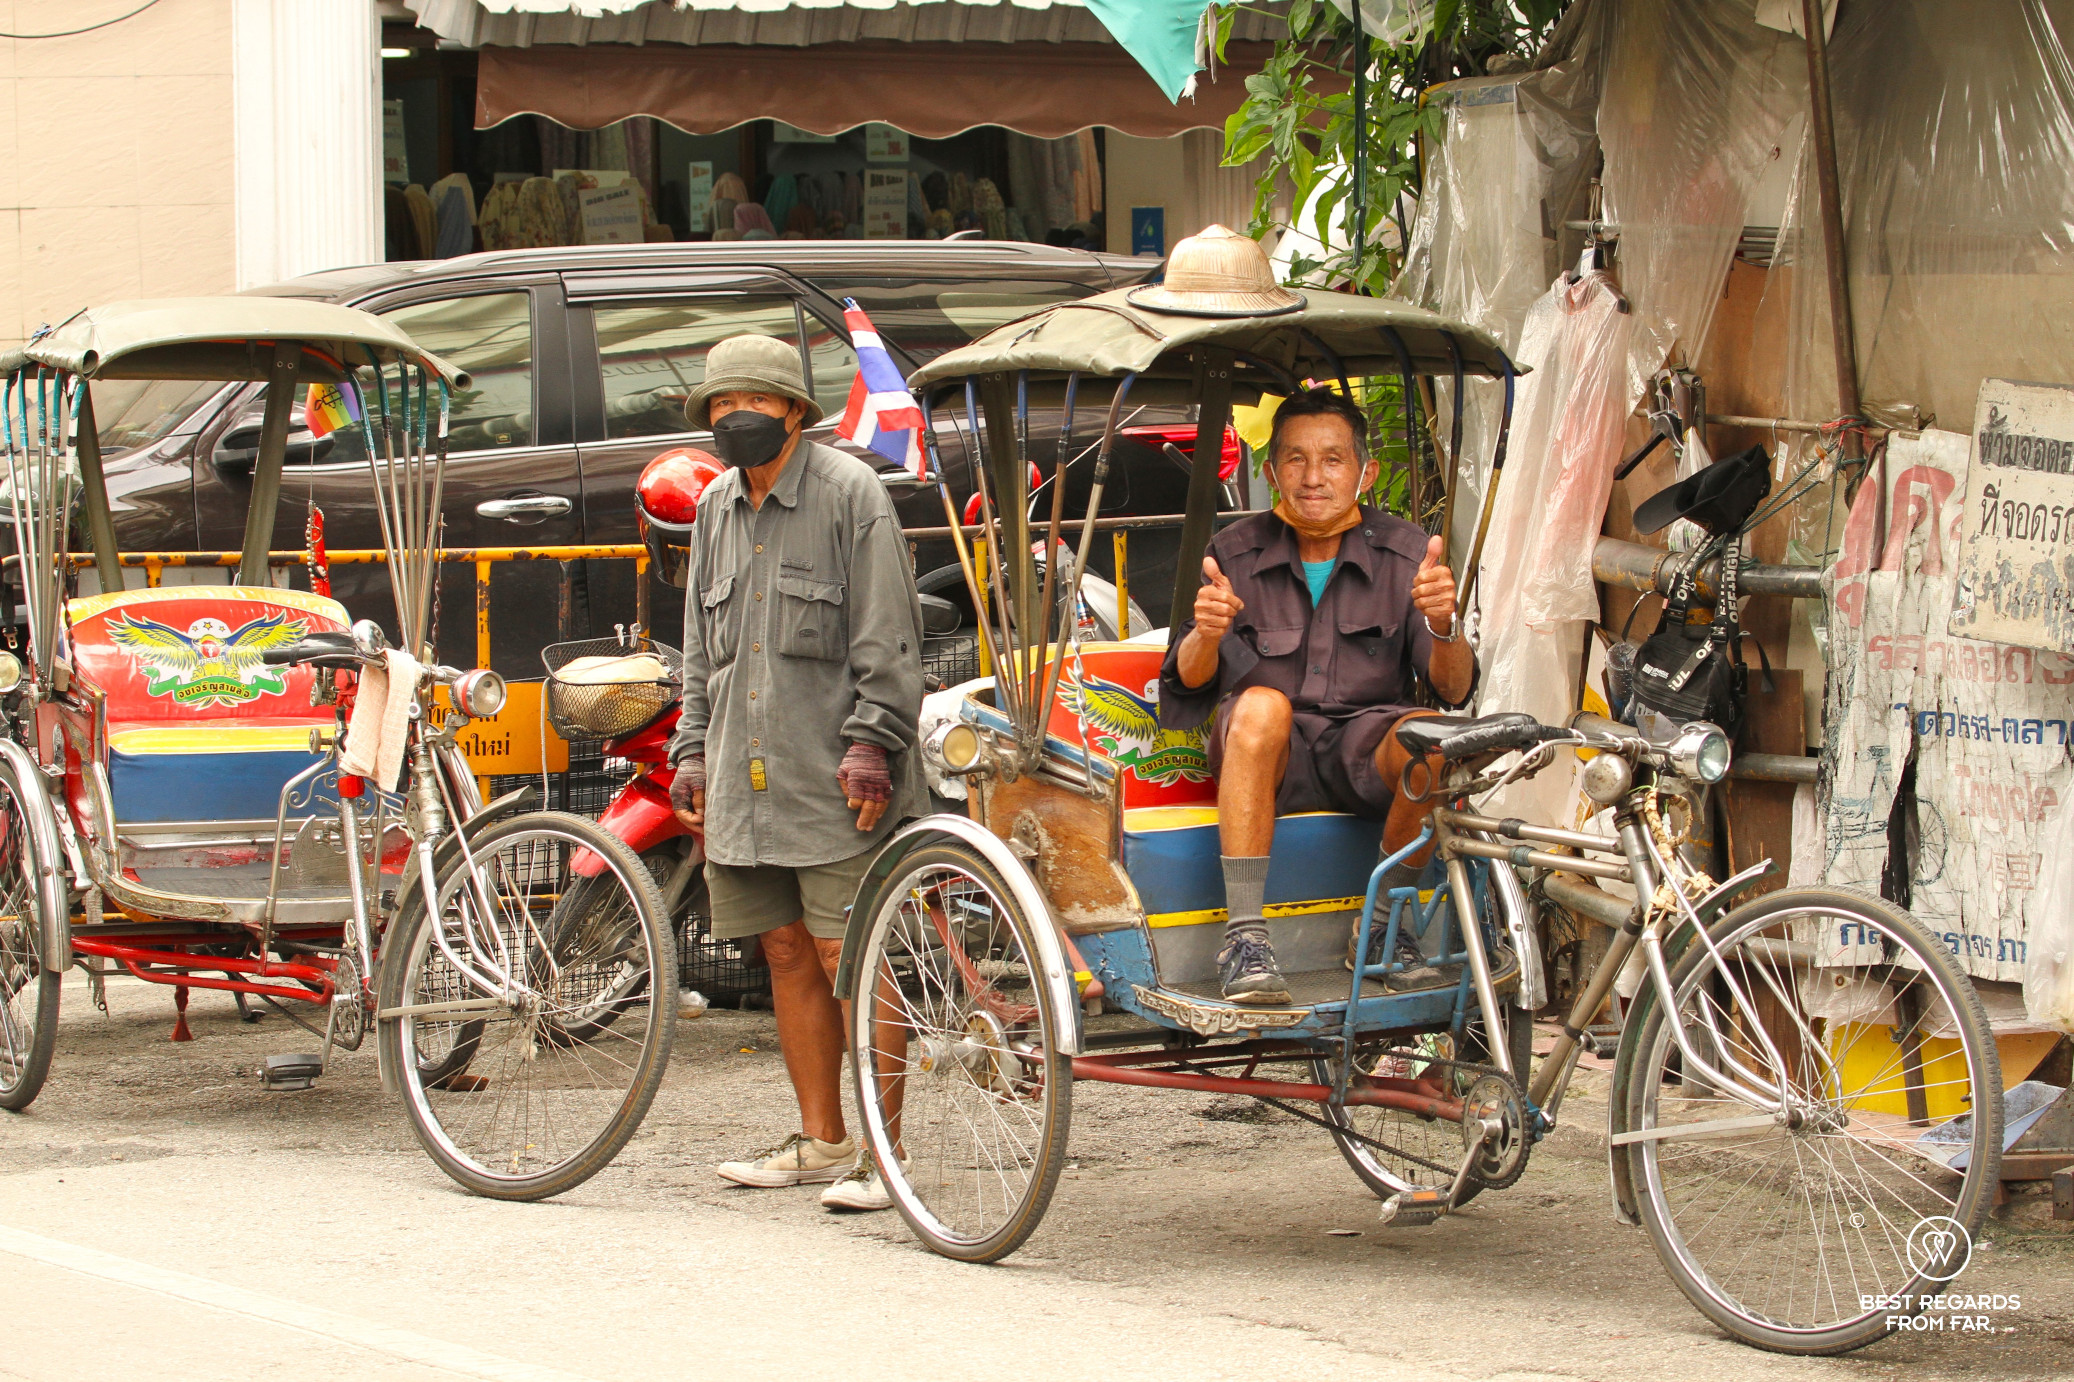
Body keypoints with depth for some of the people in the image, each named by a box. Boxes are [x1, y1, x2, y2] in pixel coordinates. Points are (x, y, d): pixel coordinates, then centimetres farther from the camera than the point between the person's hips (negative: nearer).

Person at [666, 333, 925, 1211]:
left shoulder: (849, 494, -5)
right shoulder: (716, 508, 15)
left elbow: (887, 641, -9)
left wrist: (870, 750, -15)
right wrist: (693, 755, 18)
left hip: (831, 775, -7)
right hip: (745, 770, 7)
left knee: (846, 957, -9)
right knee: (786, 953, 9)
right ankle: (821, 1142, 18)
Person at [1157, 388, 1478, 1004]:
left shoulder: (1405, 553, 0)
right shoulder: (1236, 553, 0)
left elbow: (1454, 690, -8)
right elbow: (1190, 680, -8)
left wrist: (1444, 625, -30)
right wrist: (1206, 635, -32)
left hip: (1362, 753, 1)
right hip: (1268, 759, -1)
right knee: (1261, 704, -34)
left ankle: (1381, 928, -10)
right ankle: (1244, 937, -35)